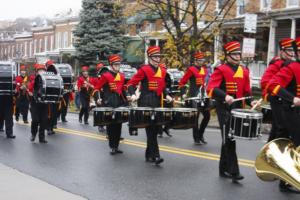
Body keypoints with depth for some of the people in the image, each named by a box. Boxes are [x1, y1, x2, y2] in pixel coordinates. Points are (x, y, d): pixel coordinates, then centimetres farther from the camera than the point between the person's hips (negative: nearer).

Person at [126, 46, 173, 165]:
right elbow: (131, 84, -7)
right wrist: (133, 95, -23)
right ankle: (155, 156, -10)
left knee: (155, 129, 10)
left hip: (157, 103, 7)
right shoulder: (144, 69, -6)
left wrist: (166, 95, 6)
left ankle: (149, 154, 22)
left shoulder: (162, 71, 12)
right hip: (146, 103, -7)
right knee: (151, 129, -10)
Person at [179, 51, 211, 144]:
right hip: (194, 97, -6)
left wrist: (205, 91, 13)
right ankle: (196, 138, 10)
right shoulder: (191, 69, -8)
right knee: (196, 117, -1)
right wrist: (183, 93, -15)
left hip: (202, 96, 6)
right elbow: (182, 82, -8)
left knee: (207, 115, 4)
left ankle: (200, 134, 20)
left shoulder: (204, 69, 12)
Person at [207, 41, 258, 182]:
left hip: (238, 108, 6)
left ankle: (224, 169, 24)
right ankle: (233, 171, -5)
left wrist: (251, 102, -5)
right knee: (229, 139, -7)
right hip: (225, 108, -6)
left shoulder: (244, 71, 12)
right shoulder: (221, 70, -7)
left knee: (229, 139, 13)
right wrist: (225, 96, -31)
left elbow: (246, 91, 14)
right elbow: (211, 89, -16)